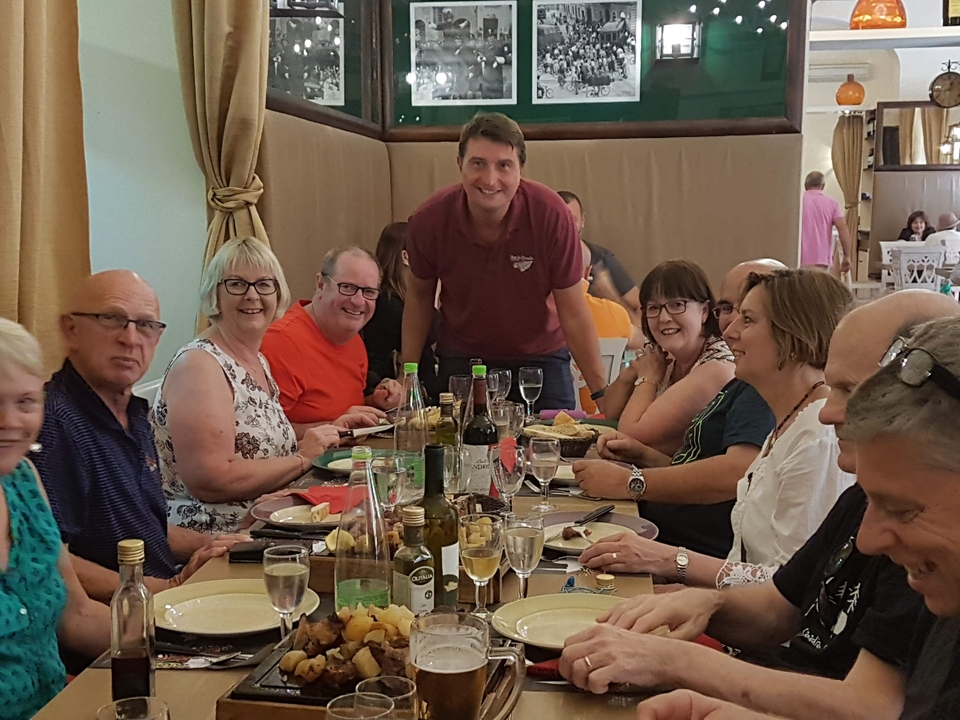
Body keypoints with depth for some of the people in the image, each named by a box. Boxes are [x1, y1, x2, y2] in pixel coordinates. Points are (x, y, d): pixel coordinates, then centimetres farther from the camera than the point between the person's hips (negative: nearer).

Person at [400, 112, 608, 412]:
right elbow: (419, 296, 1)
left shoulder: (552, 215, -22)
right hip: (461, 360, 1)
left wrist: (602, 393, -15)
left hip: (540, 357, -1)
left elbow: (573, 312, -15)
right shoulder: (429, 220, -17)